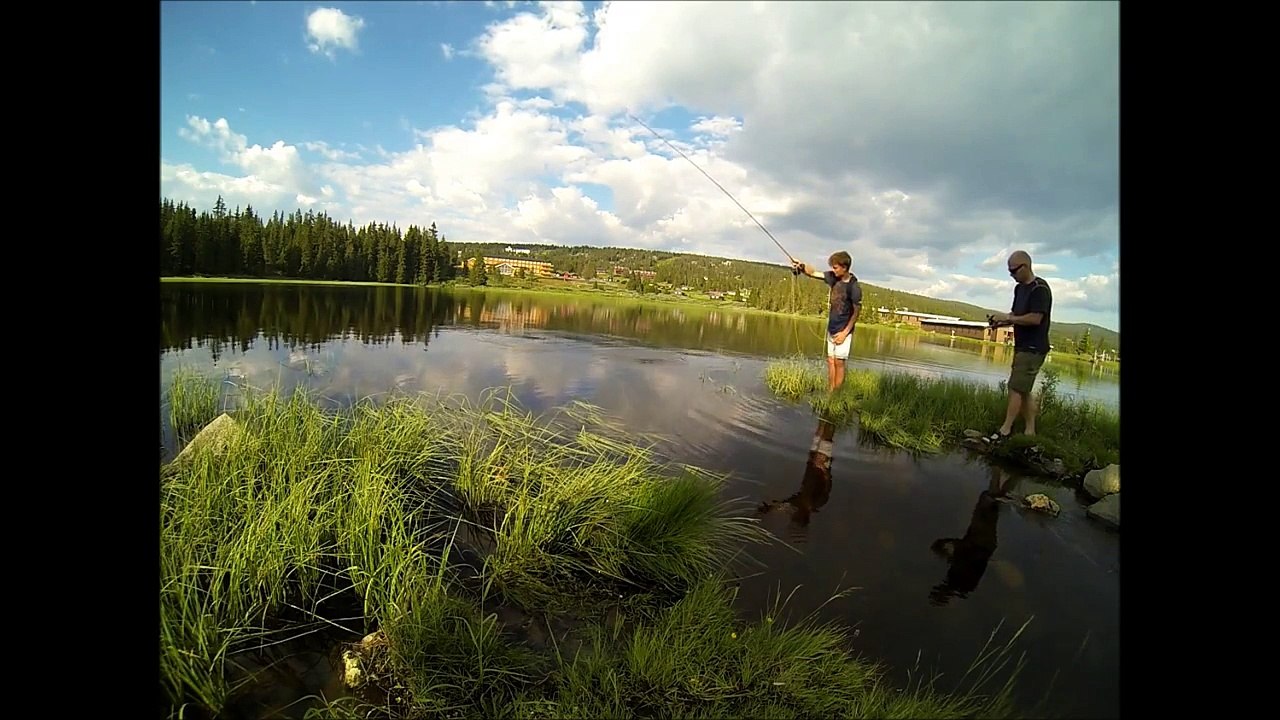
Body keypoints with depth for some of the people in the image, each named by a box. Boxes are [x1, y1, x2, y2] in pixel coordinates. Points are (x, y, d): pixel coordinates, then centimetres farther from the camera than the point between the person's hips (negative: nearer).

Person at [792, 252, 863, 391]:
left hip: (842, 331, -6)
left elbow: (856, 312, -14)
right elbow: (813, 272, 4)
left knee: (839, 363, -4)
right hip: (831, 328, 7)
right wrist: (801, 266, -17)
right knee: (830, 361, 7)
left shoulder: (854, 287, -18)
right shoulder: (833, 277, 0)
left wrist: (845, 332, -16)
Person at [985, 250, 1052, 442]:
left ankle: (1005, 430, -4)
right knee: (1024, 390, 12)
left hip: (1033, 348, -9)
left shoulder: (1040, 289, -15)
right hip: (1022, 346, 9)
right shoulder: (1019, 288, 13)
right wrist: (1001, 321, 0)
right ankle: (1030, 430, 19)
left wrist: (1007, 318, -15)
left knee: (1016, 388, -8)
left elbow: (1035, 319, -22)